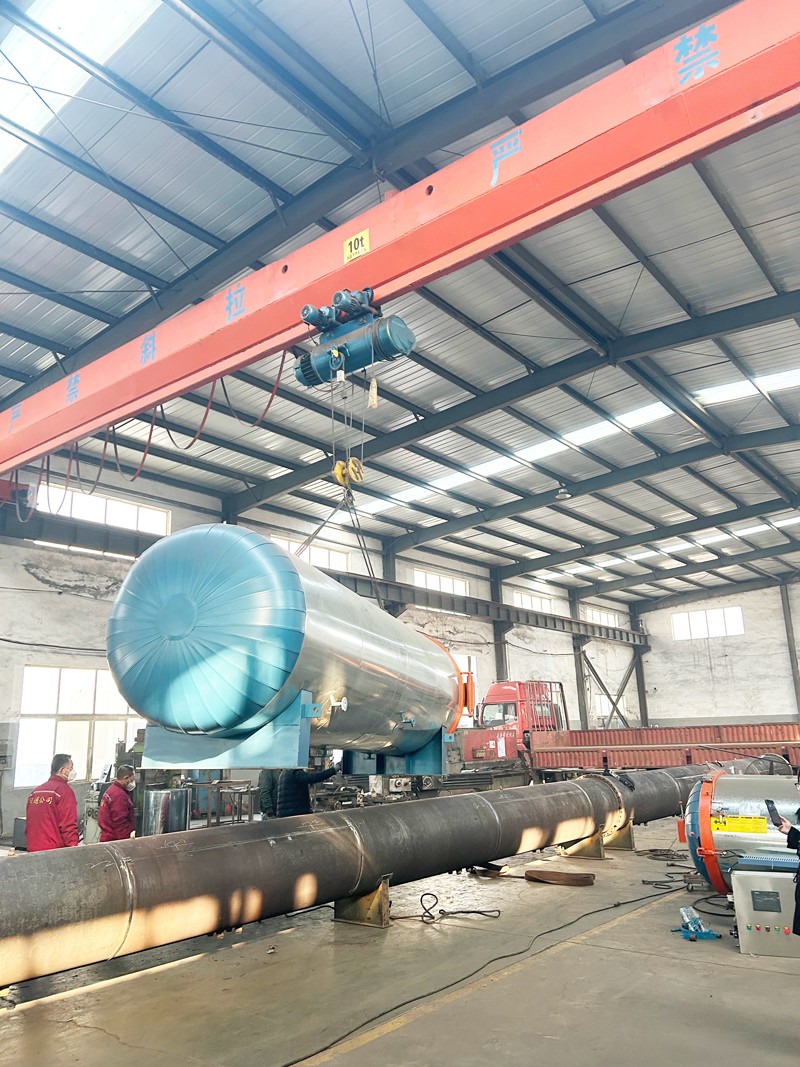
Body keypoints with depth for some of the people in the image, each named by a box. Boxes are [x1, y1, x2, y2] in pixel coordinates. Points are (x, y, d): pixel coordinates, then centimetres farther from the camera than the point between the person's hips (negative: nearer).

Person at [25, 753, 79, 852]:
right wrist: (73, 849, -9)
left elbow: (28, 824, 18)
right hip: (54, 851, -7)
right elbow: (69, 825, -14)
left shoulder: (36, 791, 13)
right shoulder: (65, 790, -10)